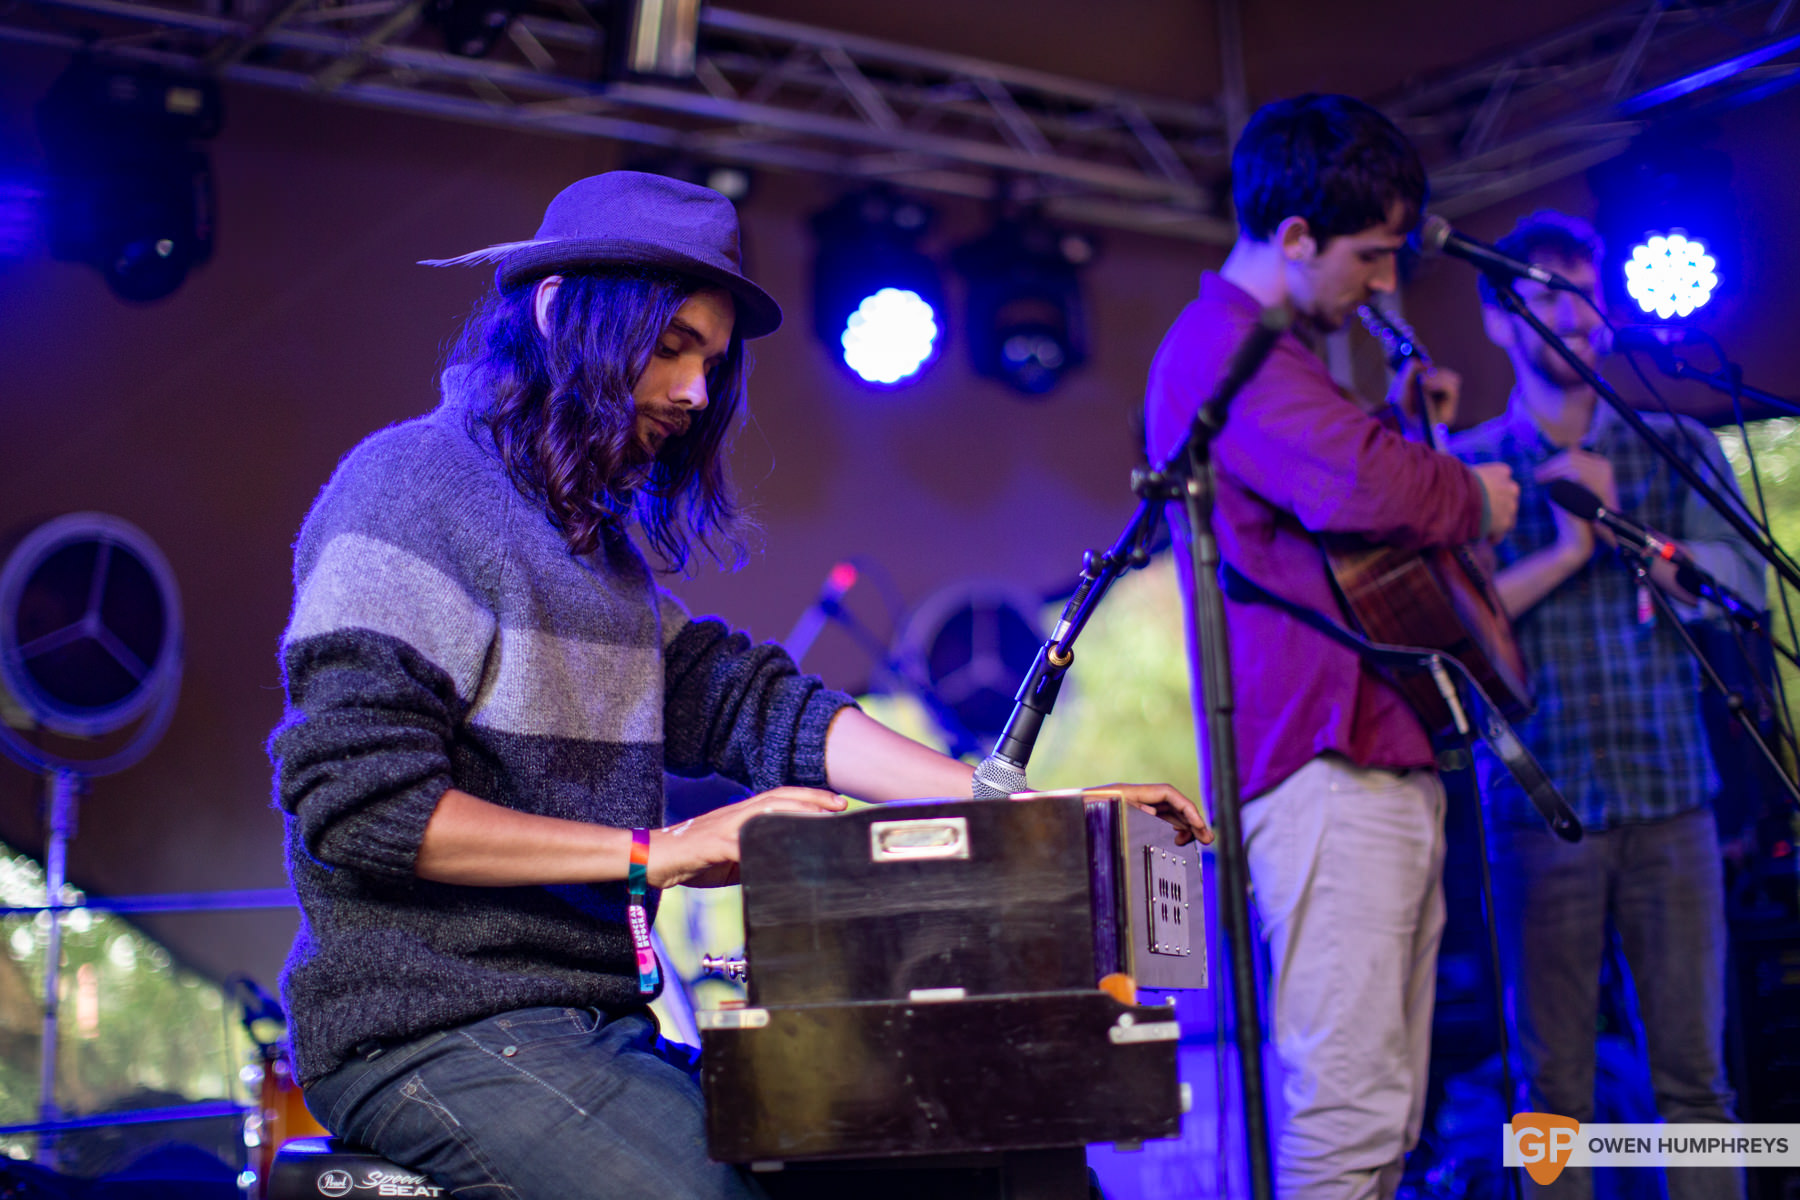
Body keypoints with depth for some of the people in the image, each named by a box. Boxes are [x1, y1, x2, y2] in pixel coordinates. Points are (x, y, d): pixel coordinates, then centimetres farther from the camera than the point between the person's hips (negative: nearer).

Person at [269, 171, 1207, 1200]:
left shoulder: (598, 542, 19)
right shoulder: (411, 487, -6)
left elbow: (755, 705, 8)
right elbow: (359, 799, -16)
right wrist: (653, 851, -18)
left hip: (601, 1027, 8)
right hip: (431, 1029, -7)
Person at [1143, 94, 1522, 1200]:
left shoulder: (1272, 350, 24)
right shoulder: (1223, 347, -11)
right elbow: (1363, 489, -28)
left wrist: (1404, 427, 23)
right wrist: (1473, 497, -9)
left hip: (1388, 762, 11)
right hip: (1326, 765, -11)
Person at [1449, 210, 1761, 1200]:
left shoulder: (1675, 447, 11)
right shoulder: (1464, 468, 5)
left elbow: (1740, 578, -2)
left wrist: (1623, 529, -13)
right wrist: (1564, 552, -12)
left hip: (1669, 795, 2)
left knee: (1693, 1069, 3)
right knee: (1554, 1081, 3)